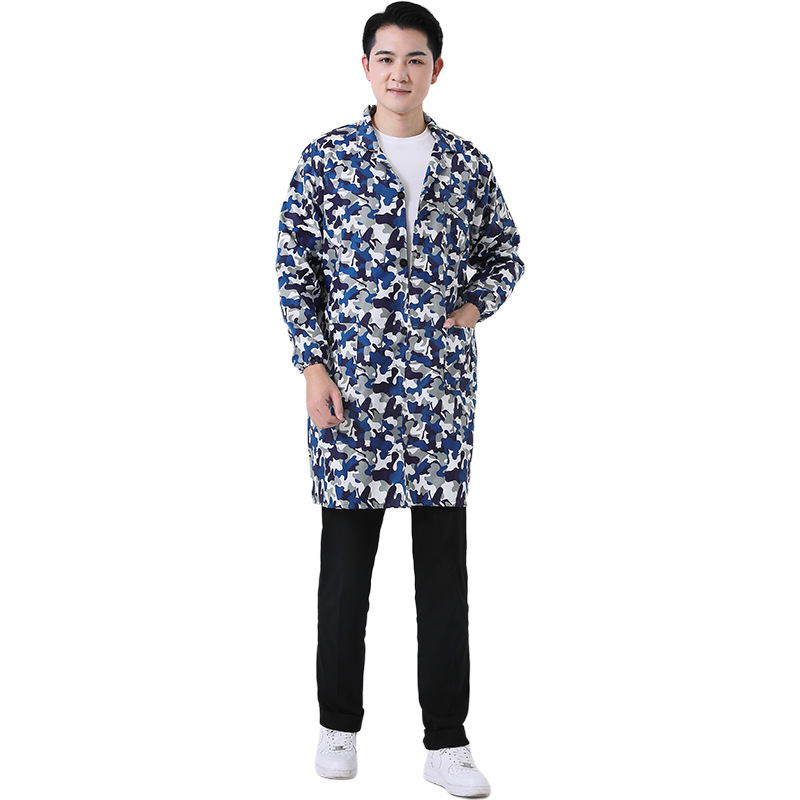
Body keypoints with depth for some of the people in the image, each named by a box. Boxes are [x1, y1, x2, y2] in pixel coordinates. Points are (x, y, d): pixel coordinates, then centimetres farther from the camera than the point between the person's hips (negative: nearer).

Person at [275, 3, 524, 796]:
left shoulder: (468, 164, 7)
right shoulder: (327, 157, 1)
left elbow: (505, 254, 17)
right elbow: (295, 266, 0)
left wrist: (476, 306, -2)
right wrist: (312, 366, -7)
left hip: (440, 385, 2)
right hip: (350, 382, -1)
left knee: (444, 565, 3)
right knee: (345, 559, 6)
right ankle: (339, 723, 21)